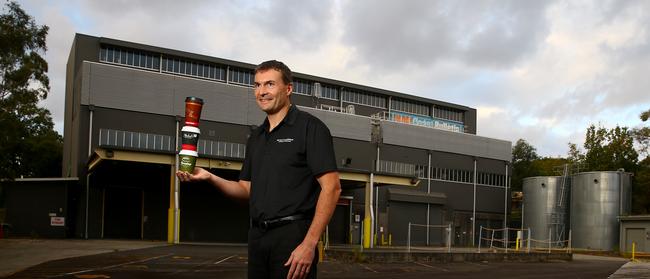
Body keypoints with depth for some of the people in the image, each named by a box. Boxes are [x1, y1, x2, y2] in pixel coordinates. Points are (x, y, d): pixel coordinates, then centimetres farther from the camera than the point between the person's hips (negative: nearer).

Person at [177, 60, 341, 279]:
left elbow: (331, 187, -13)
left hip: (292, 236, -6)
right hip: (257, 236, 7)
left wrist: (309, 244, -21)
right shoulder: (256, 138, 16)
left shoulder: (309, 127, -6)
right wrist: (209, 177, 1)